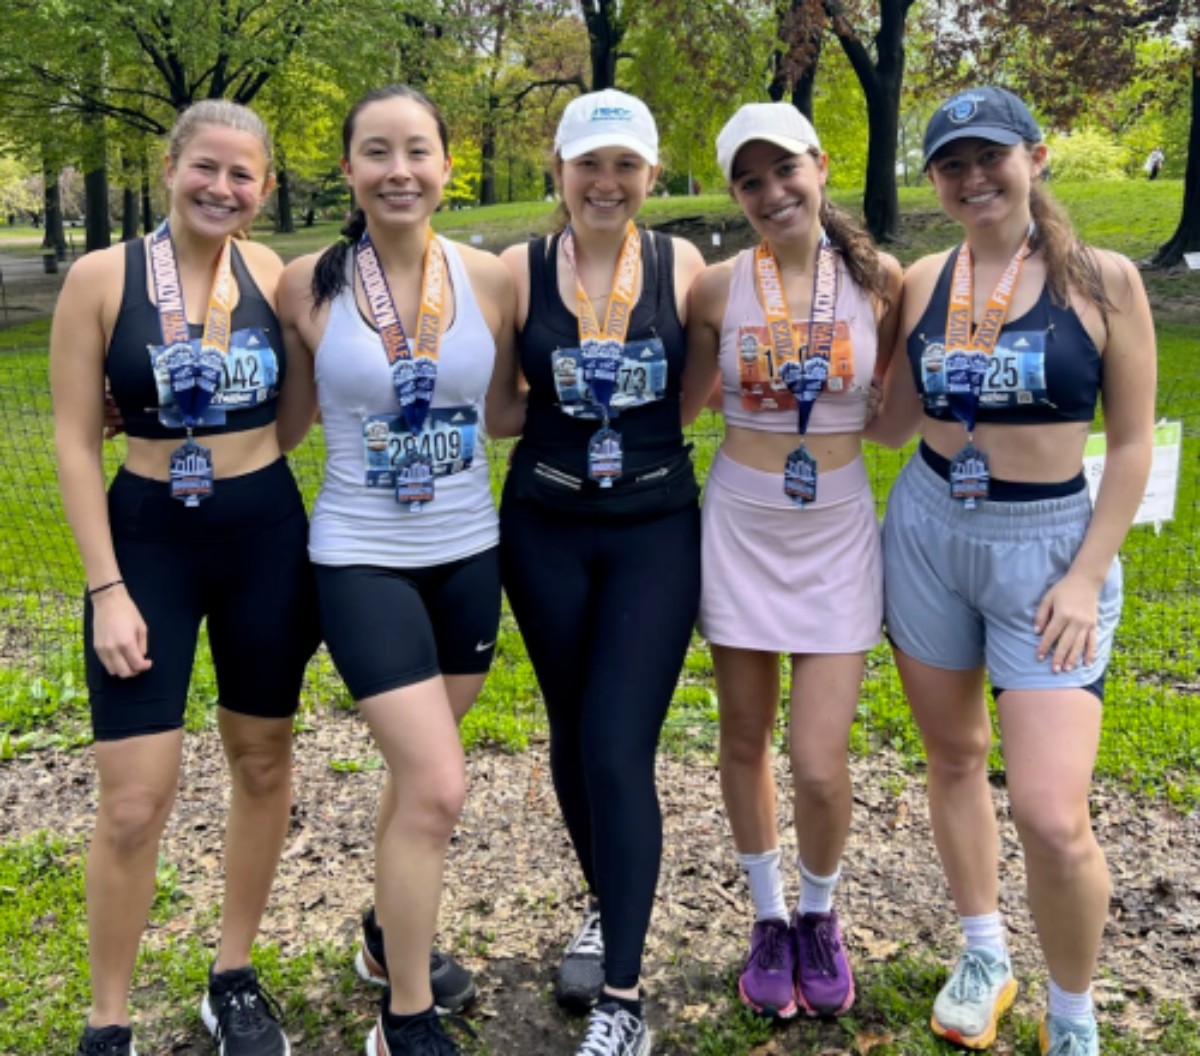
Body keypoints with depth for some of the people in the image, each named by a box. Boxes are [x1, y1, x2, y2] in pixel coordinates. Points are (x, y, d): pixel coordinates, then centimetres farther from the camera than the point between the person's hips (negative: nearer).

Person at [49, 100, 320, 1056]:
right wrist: (107, 587, -11)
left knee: (263, 762, 13)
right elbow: (76, 441, -7)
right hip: (147, 540, -3)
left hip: (267, 537, 3)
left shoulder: (275, 275, 1)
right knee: (134, 805, -4)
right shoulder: (103, 277, -7)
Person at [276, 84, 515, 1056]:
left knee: (420, 770, 18)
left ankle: (391, 936, 45)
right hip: (362, 560, -3)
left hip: (467, 556, 3)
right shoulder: (308, 285, -8)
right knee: (439, 786, -10)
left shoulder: (490, 279, -4)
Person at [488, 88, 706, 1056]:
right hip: (545, 530, 2)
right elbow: (496, 413, 1)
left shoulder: (682, 266, -2)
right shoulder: (519, 270, -3)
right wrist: (564, 402, -12)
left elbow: (693, 394, 6)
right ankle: (606, 905, 41)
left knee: (620, 753, -8)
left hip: (657, 530, -1)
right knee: (573, 736, 15)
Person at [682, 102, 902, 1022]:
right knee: (745, 740, 11)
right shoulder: (717, 289, -4)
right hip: (739, 528, 1)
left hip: (838, 533, -1)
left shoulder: (879, 279, -4)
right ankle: (769, 917, 35)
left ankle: (820, 914, 28)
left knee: (821, 765, -3)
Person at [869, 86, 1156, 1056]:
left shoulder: (1102, 281, -6)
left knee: (1052, 816, -11)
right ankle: (984, 955, 37)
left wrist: (1087, 576, -10)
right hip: (928, 530, 4)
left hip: (1048, 541, -3)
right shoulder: (922, 282, 3)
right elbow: (899, 421, 10)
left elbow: (1134, 443, -4)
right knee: (954, 756, 14)